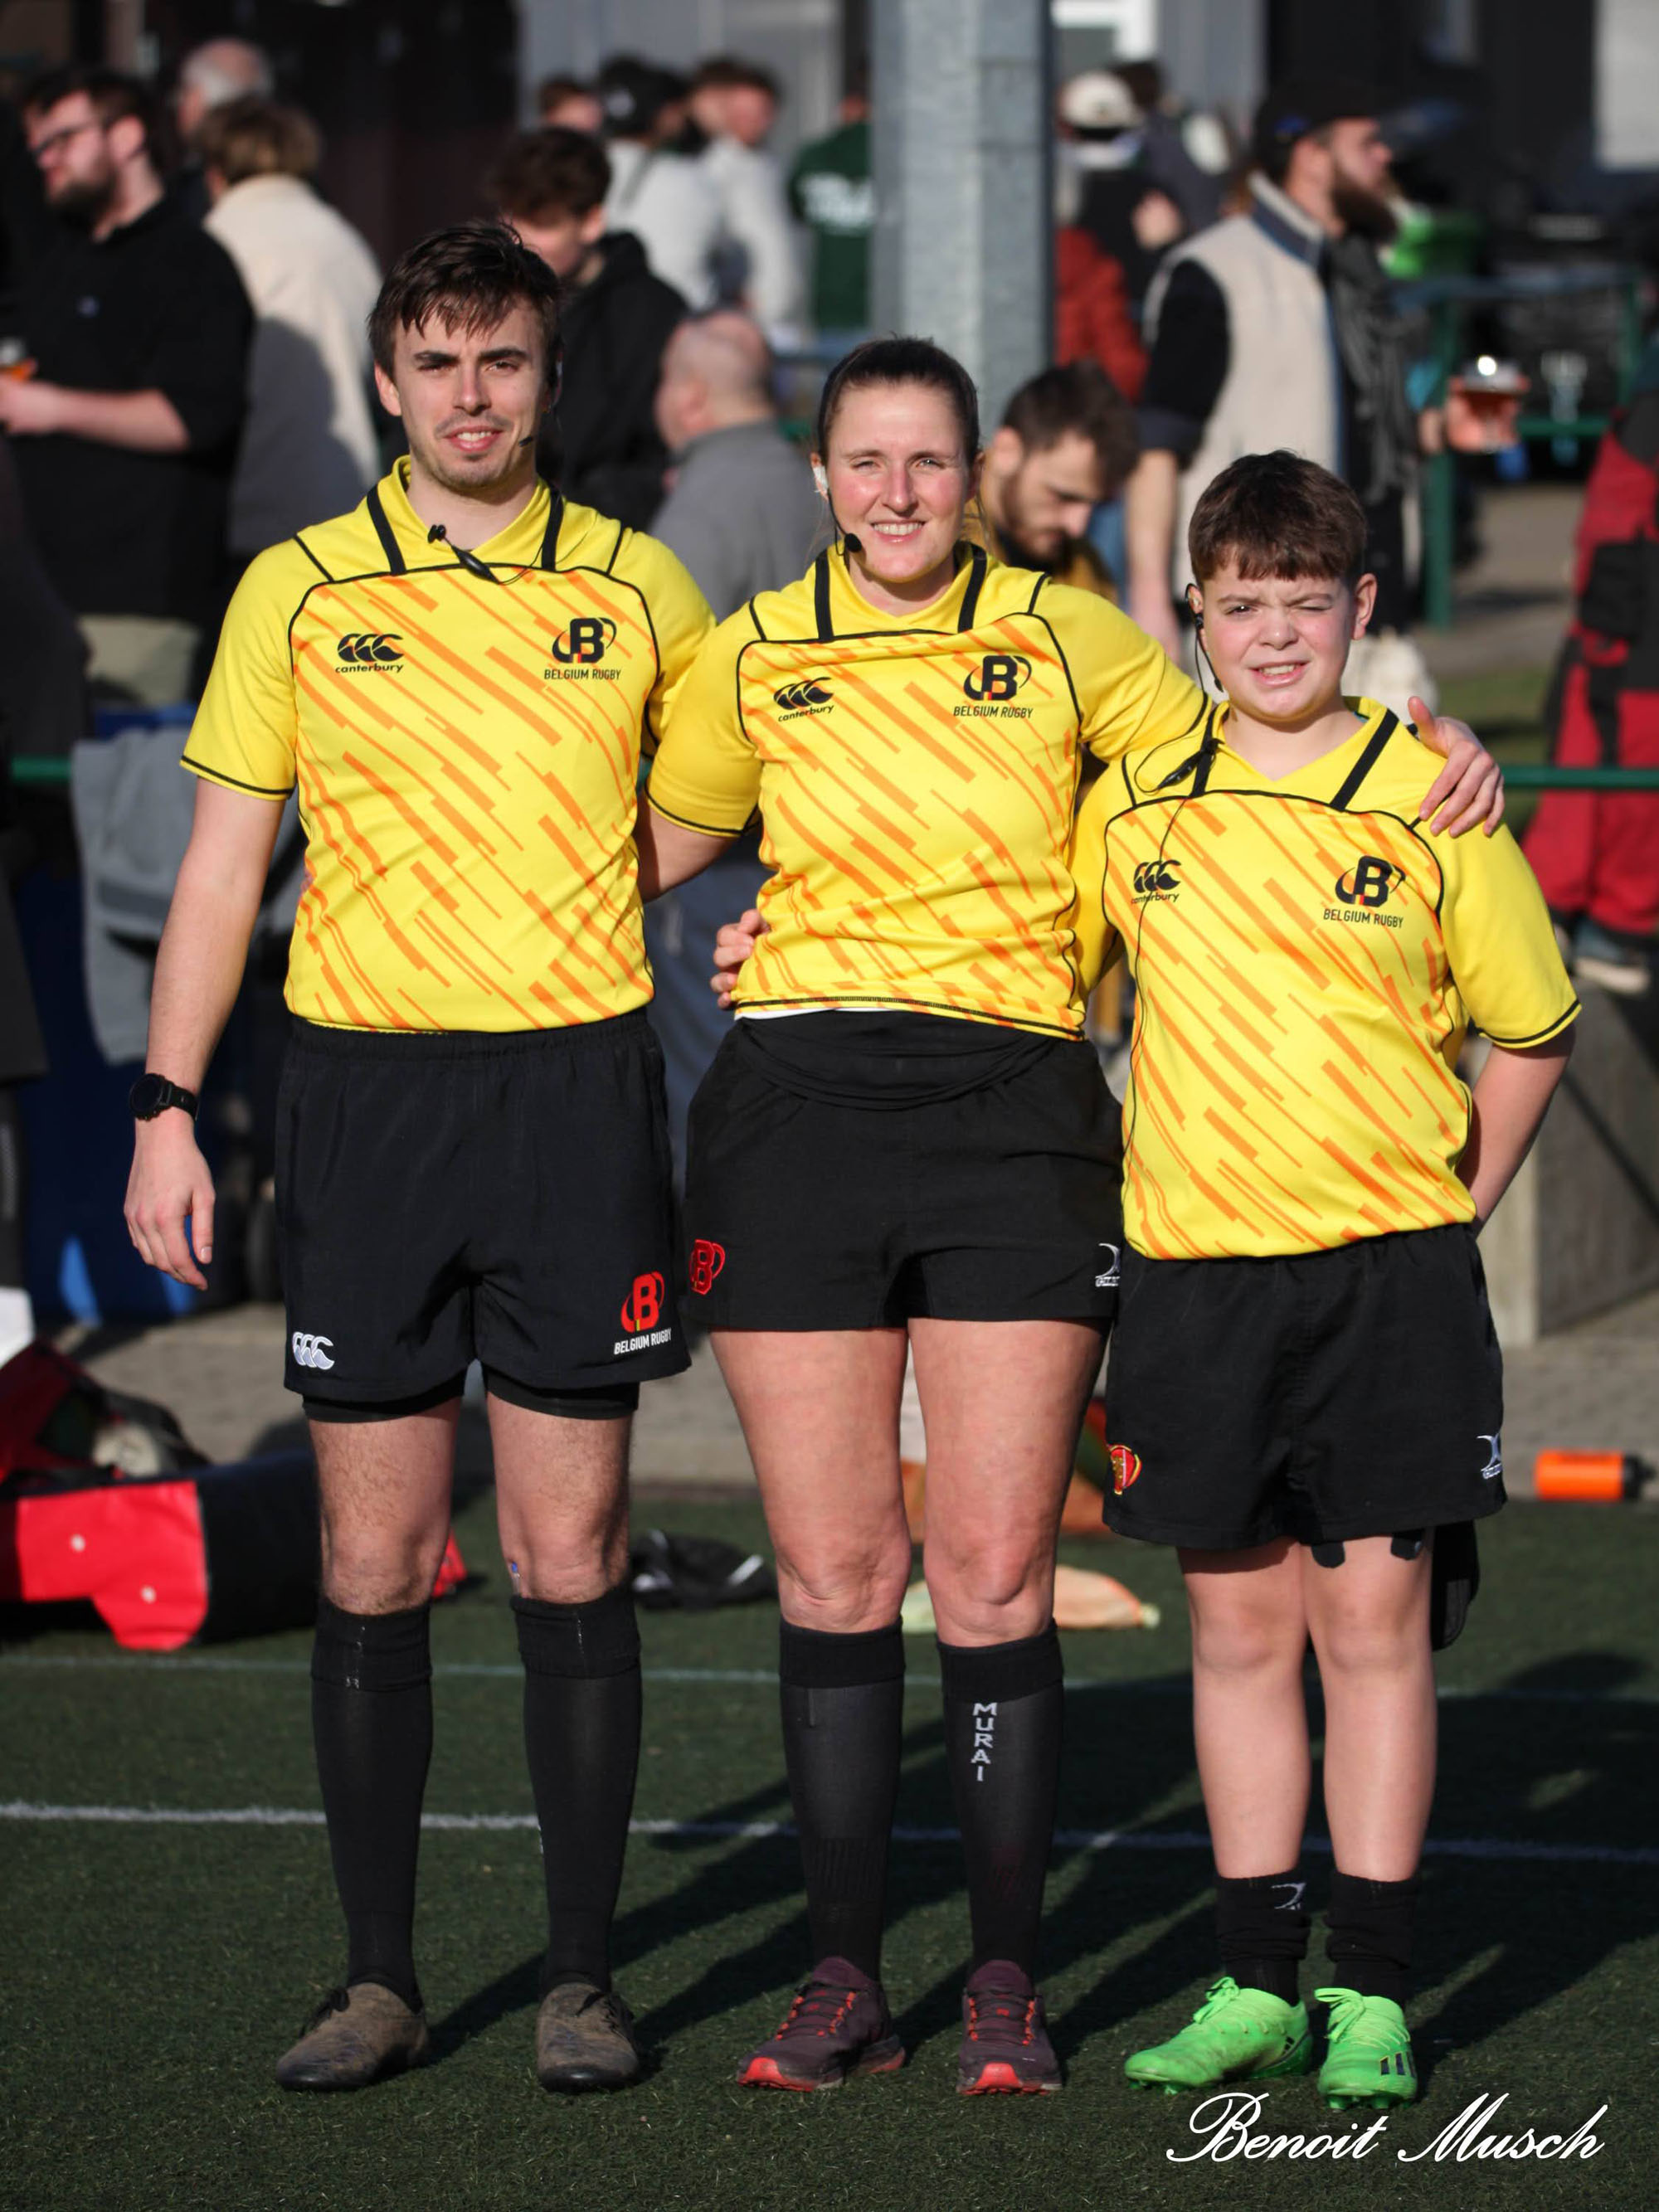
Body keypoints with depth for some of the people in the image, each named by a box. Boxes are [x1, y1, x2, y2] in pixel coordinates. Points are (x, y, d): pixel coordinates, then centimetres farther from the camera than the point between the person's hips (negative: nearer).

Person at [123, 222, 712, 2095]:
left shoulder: (640, 590, 6)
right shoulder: (298, 591, 5)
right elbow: (222, 866, 6)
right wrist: (165, 1108, 0)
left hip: (576, 1093, 0)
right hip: (362, 1092, 0)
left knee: (570, 1556, 0)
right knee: (371, 1565, 2)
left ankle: (579, 1977, 7)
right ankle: (377, 1977, 9)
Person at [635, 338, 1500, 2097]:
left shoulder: (1062, 638, 5)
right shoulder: (755, 656, 8)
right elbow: (646, 849, 21)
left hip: (1012, 1112, -1)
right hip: (798, 1108, 1)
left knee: (994, 1575, -3)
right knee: (831, 1574, 1)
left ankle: (1005, 1983, 5)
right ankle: (843, 1977, 9)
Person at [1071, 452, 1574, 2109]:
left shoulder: (1427, 800, -3)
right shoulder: (1132, 803, 3)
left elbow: (1532, 1028, 6)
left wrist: (1453, 1205, 3)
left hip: (1388, 1271, -2)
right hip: (1195, 1270, 2)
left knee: (1375, 1617, -1)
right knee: (1238, 1624, 6)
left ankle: (1370, 1993, 4)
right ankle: (1254, 1984, 13)